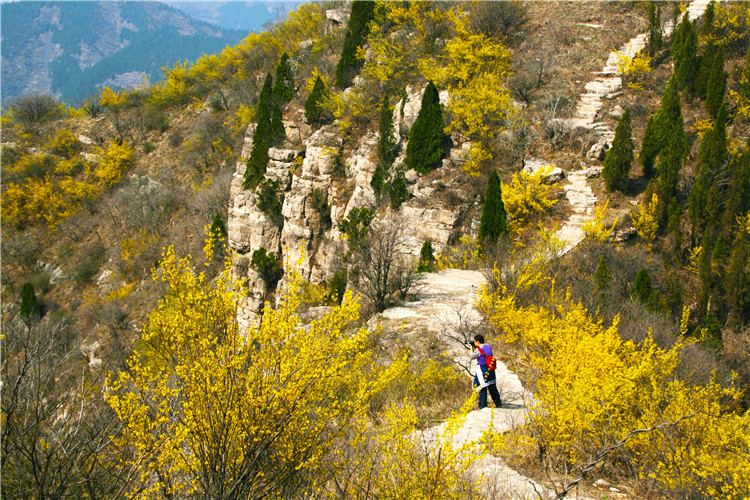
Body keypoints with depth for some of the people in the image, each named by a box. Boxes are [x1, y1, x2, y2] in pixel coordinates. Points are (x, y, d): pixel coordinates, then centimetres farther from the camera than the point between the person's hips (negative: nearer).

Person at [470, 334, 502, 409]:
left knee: (482, 388, -1)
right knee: (492, 387, 16)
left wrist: (472, 348, 10)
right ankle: (498, 403, 23)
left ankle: (482, 406, -1)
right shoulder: (488, 346, 6)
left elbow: (472, 356, -3)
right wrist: (474, 347, 15)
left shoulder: (479, 350, -17)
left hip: (482, 370, -7)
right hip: (490, 370, 7)